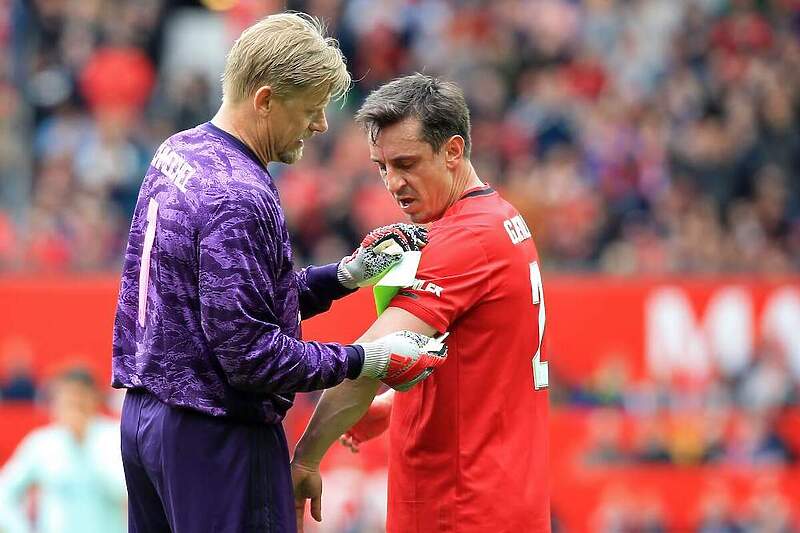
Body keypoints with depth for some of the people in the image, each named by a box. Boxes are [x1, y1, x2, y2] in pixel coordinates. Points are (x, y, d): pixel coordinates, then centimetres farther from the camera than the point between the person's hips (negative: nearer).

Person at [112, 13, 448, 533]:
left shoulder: (176, 154, 9)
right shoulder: (239, 198, -20)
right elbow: (248, 355, -22)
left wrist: (346, 275, 10)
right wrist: (366, 361, -15)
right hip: (214, 433, -10)